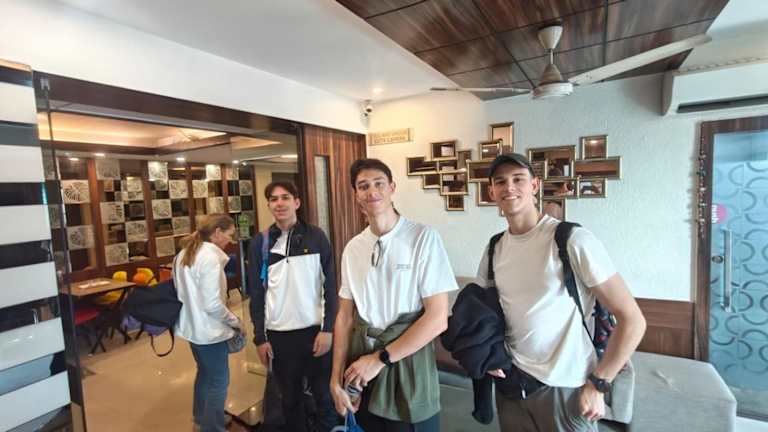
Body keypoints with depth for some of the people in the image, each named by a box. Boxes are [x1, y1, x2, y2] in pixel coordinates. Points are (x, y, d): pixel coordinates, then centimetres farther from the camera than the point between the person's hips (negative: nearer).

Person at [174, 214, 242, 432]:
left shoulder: (184, 254, 5)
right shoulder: (211, 257, -23)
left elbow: (185, 292, 13)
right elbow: (212, 304, -25)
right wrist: (235, 321, -11)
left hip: (192, 325, 10)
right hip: (209, 329, -10)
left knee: (205, 372, 27)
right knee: (219, 381, 8)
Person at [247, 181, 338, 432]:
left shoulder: (316, 237, -5)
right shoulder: (260, 244, 1)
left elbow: (330, 285, -4)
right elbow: (256, 293, 3)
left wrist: (327, 328, -8)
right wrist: (260, 337, 2)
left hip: (314, 330, -1)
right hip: (279, 334, 2)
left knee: (324, 395, 12)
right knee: (290, 397, 17)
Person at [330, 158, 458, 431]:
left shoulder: (423, 238, -15)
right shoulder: (352, 248, 1)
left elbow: (437, 319, -16)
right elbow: (345, 316, 5)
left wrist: (380, 359, -12)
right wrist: (336, 377, 0)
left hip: (408, 361, -4)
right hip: (361, 367, 5)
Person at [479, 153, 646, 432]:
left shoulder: (572, 240, -16)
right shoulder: (494, 248, -1)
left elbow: (632, 320, -13)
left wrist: (598, 384, -11)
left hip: (564, 388, -4)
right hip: (510, 381, 4)